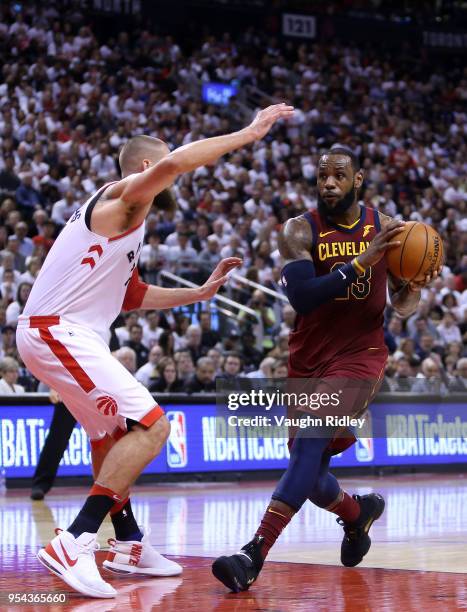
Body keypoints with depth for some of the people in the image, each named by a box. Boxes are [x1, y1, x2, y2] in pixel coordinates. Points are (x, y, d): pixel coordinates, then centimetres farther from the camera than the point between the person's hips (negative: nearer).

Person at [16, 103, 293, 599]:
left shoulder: (124, 218, 24)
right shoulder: (122, 195, -6)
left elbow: (130, 297, 32)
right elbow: (173, 163, -28)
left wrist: (201, 292, 30)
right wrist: (250, 133, -22)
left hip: (50, 334, 11)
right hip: (59, 332, -11)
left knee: (114, 433, 25)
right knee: (151, 426, -17)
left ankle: (128, 545, 36)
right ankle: (74, 543, -21)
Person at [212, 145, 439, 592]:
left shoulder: (385, 228, 0)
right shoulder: (301, 231, -7)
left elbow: (401, 307, 10)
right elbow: (301, 298, -23)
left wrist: (413, 287, -14)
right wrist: (361, 262, -28)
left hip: (360, 354, -2)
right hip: (309, 358, 2)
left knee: (310, 440, -24)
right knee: (308, 470, 8)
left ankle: (254, 555, -29)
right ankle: (357, 512, 44)